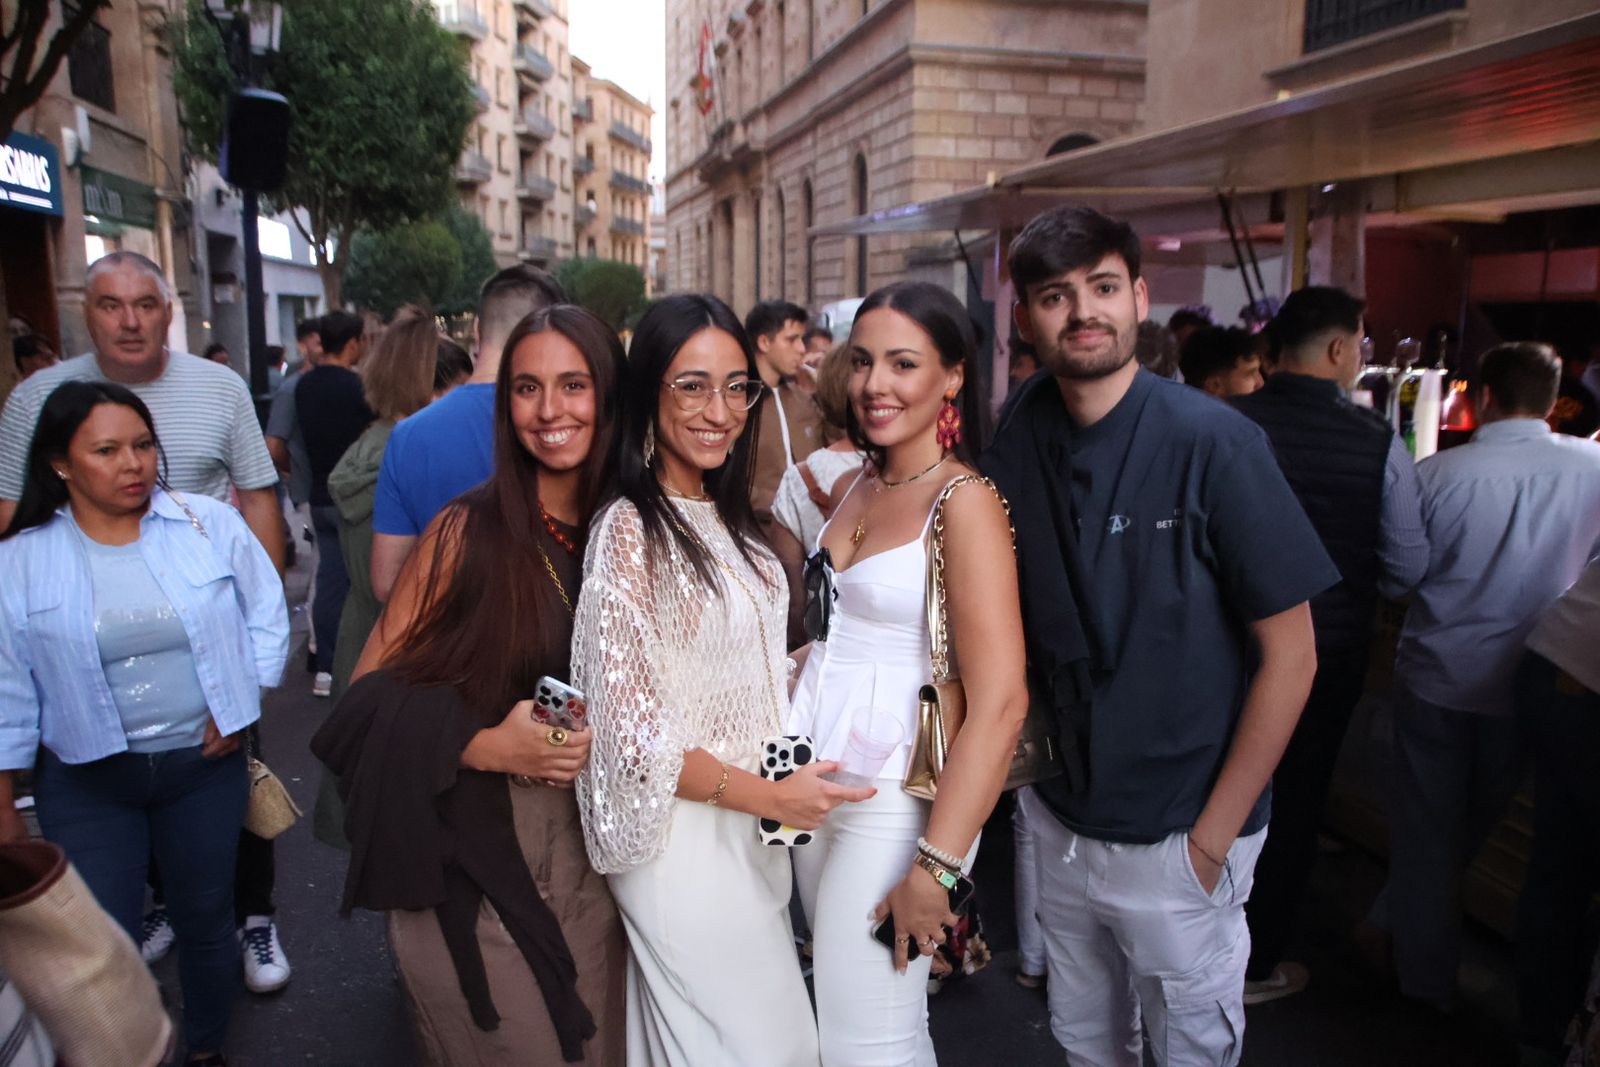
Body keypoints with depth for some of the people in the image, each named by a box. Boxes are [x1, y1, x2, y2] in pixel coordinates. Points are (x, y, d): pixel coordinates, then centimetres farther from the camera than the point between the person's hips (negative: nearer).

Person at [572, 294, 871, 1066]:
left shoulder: (728, 517, 5)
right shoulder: (630, 530, -19)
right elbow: (631, 726, -19)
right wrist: (768, 796, -18)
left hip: (751, 826, 7)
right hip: (686, 836, -7)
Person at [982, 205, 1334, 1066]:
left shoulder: (1212, 442, -16)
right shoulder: (1017, 440, -4)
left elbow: (1290, 653, -14)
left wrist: (1213, 837, -13)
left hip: (1177, 840, -4)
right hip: (1058, 817, 4)